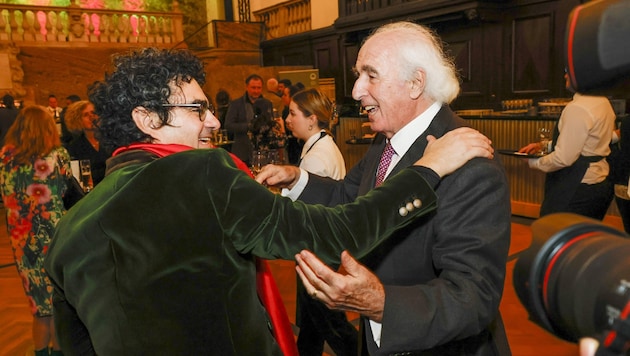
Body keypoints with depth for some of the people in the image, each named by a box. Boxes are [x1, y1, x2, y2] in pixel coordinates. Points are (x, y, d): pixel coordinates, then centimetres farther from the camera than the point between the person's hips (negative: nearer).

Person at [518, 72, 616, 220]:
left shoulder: (578, 108, -21)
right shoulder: (603, 102, 9)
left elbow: (564, 158, -22)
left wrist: (535, 163, -6)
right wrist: (542, 146, 12)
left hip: (578, 190, -10)